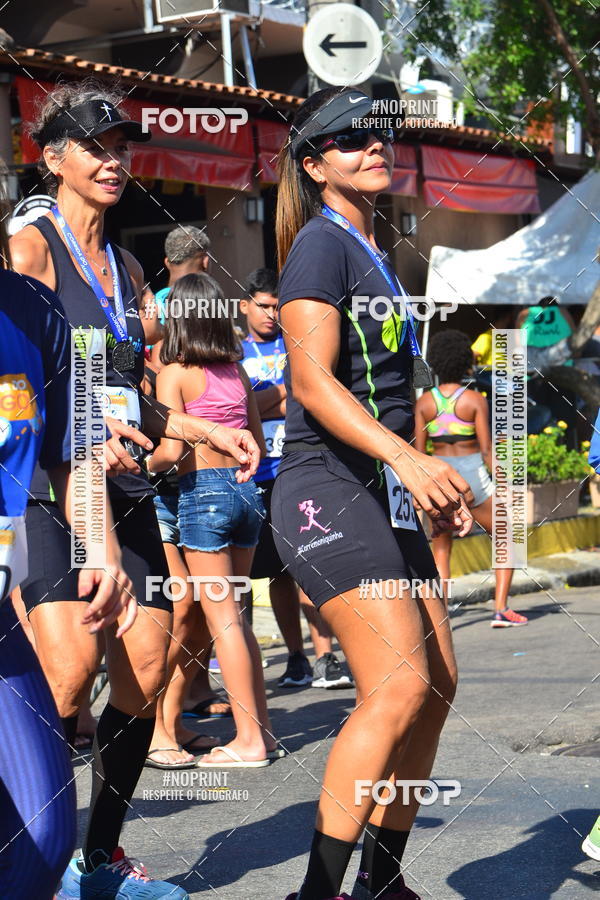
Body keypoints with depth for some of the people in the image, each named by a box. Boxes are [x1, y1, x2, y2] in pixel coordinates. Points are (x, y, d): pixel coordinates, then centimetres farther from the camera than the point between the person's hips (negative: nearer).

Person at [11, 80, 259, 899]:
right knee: (71, 668, -21)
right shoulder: (32, 247, -2)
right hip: (48, 482, -7)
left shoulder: (125, 268, 21)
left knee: (146, 676, 2)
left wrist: (212, 431, 14)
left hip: (125, 489, 7)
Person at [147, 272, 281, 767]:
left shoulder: (175, 373, -8)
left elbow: (172, 450, -16)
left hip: (203, 489, -6)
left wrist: (144, 468, 2)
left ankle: (249, 740, -1)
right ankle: (262, 724, 19)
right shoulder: (237, 371, 10)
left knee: (223, 619, -2)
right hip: (246, 489, 6)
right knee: (235, 615, 16)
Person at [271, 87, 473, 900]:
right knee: (399, 686, -18)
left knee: (437, 685, 6)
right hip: (328, 491, -9)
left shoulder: (372, 252, 19)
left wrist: (435, 485, 25)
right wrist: (408, 458, -31)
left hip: (386, 496, 9)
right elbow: (314, 382, -20)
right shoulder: (321, 244, -8)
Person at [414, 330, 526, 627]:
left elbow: (418, 451, 1)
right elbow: (486, 449, -9)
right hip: (473, 475, -3)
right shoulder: (475, 400, -7)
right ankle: (501, 609, 2)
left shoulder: (424, 402, 1)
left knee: (441, 551, 16)